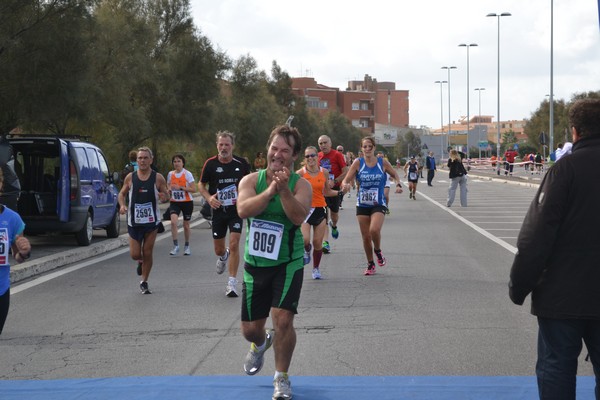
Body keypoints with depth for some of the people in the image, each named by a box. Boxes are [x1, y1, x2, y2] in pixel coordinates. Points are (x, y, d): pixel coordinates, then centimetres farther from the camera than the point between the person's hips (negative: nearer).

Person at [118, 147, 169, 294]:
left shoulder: (158, 178, -3)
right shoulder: (130, 177, 0)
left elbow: (166, 195, 4)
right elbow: (122, 193, 12)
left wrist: (164, 197, -20)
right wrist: (122, 205, -8)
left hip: (152, 221, -1)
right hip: (134, 221, 1)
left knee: (147, 253, 1)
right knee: (135, 254, 0)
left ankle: (144, 283, 16)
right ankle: (141, 261, 37)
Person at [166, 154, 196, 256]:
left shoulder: (187, 174, -8)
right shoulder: (170, 174, 4)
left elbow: (194, 189, -12)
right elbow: (168, 187, 19)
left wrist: (180, 187, -21)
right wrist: (169, 190, -6)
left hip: (187, 202, -2)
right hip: (175, 202, 2)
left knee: (186, 225, 7)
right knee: (173, 221, -21)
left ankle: (187, 246, 28)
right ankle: (176, 245, -12)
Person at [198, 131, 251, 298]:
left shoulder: (241, 163, -4)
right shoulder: (211, 164, -4)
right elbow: (201, 185, 6)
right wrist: (209, 198, -12)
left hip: (236, 209, -1)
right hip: (218, 210, 1)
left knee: (234, 244, -14)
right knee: (218, 250, 10)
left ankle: (232, 282, -6)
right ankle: (223, 256, 50)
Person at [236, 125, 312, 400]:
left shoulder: (301, 185, -10)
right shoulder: (251, 180, -5)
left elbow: (299, 216, -28)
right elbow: (243, 209, -24)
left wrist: (284, 189, -38)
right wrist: (270, 190, -32)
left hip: (288, 264, -2)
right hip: (255, 265, 3)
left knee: (282, 319, -17)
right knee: (250, 329, 11)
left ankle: (282, 378, 7)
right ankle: (261, 343, 51)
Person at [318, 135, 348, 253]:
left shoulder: (337, 155, -7)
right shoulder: (318, 156, 4)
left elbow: (345, 172, -10)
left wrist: (334, 181, -19)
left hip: (335, 189, -2)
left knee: (334, 213, 13)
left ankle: (334, 226, 50)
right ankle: (326, 243, -8)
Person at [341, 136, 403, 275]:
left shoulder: (382, 162, -2)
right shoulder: (358, 163, -3)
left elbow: (395, 175, 14)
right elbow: (346, 180, -4)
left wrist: (398, 185, -6)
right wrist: (346, 185, -27)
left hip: (379, 204, -2)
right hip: (362, 205, 2)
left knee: (374, 230, -25)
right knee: (365, 236, 5)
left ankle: (378, 251, 7)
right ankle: (370, 264, 25)